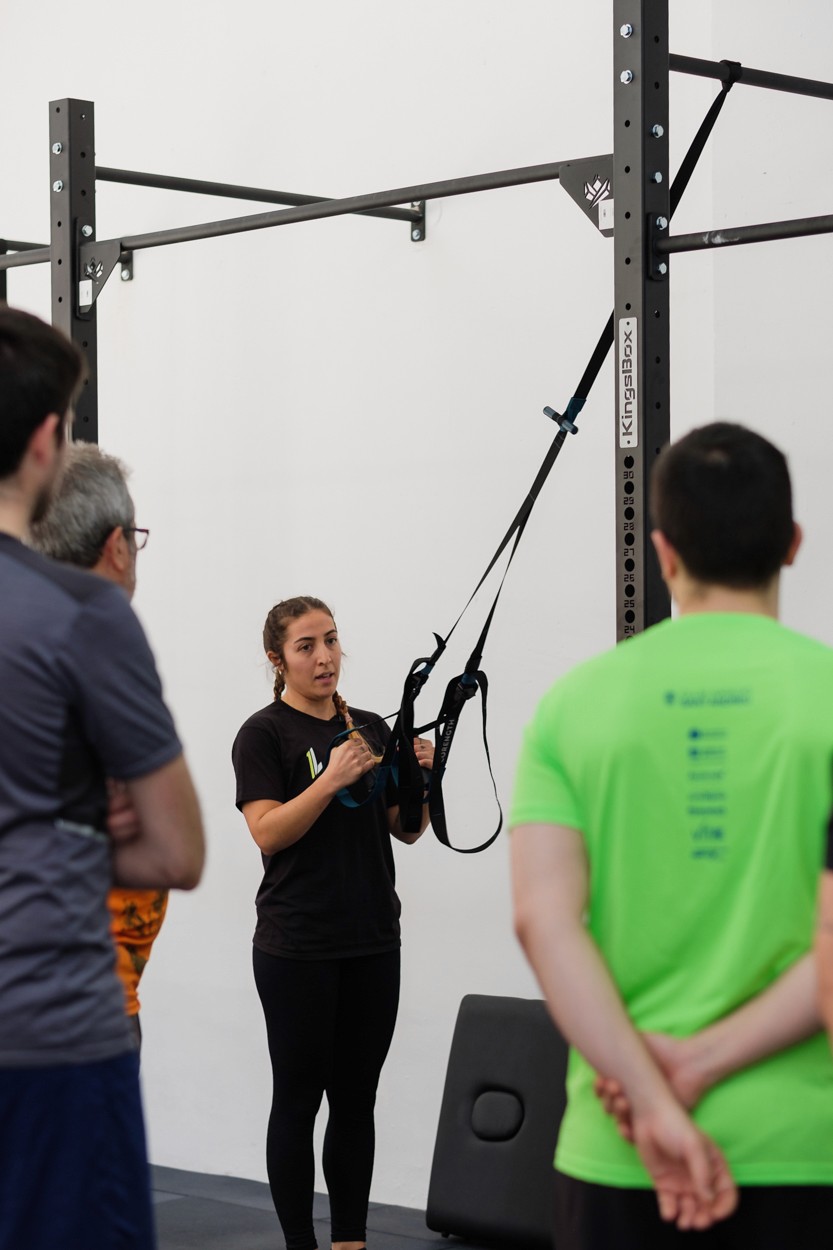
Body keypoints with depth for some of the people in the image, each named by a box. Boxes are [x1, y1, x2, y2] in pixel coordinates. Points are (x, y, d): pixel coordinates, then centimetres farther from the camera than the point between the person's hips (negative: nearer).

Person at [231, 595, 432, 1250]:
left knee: (356, 1099, 9)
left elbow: (406, 829, 13)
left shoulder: (372, 728, 12)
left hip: (373, 941, 5)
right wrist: (333, 778, -25)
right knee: (299, 1098, 1)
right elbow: (268, 833, -15)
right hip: (298, 946, -5)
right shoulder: (265, 734, -5)